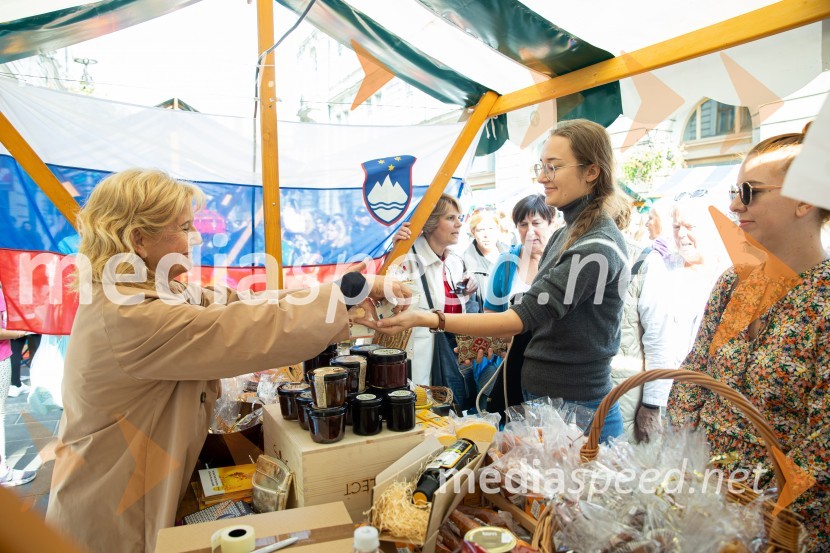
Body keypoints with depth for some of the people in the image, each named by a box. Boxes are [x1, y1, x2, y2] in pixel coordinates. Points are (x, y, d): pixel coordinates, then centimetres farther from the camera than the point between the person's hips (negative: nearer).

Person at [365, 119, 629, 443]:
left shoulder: (598, 248, -20)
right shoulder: (565, 236, 9)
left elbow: (527, 316, -27)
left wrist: (431, 319, -33)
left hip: (577, 413, -8)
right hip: (542, 400, 8)